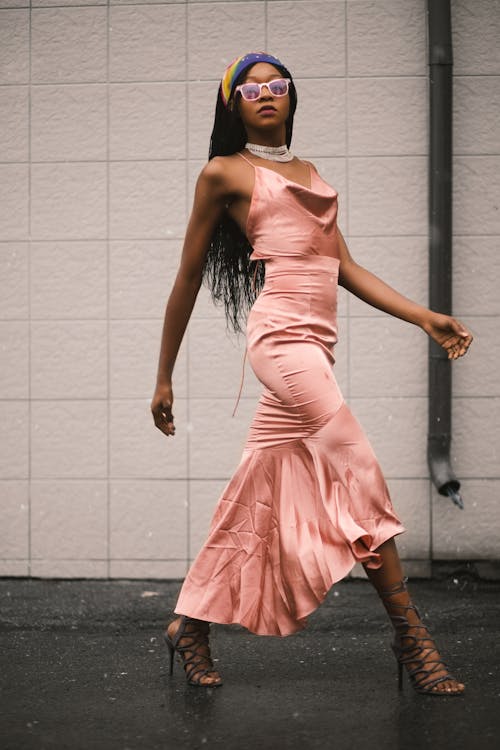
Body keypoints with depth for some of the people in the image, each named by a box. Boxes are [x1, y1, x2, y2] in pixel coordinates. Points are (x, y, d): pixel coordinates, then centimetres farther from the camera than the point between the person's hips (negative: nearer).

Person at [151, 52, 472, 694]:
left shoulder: (309, 173, 24)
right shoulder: (225, 173, 5)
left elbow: (345, 266, 19)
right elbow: (188, 279, 7)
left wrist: (425, 317, 8)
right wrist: (164, 378, 8)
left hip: (314, 345, 7)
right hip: (282, 335, -7)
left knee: (255, 497, 8)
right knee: (362, 477, -12)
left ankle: (190, 626, 18)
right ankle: (411, 640, -6)